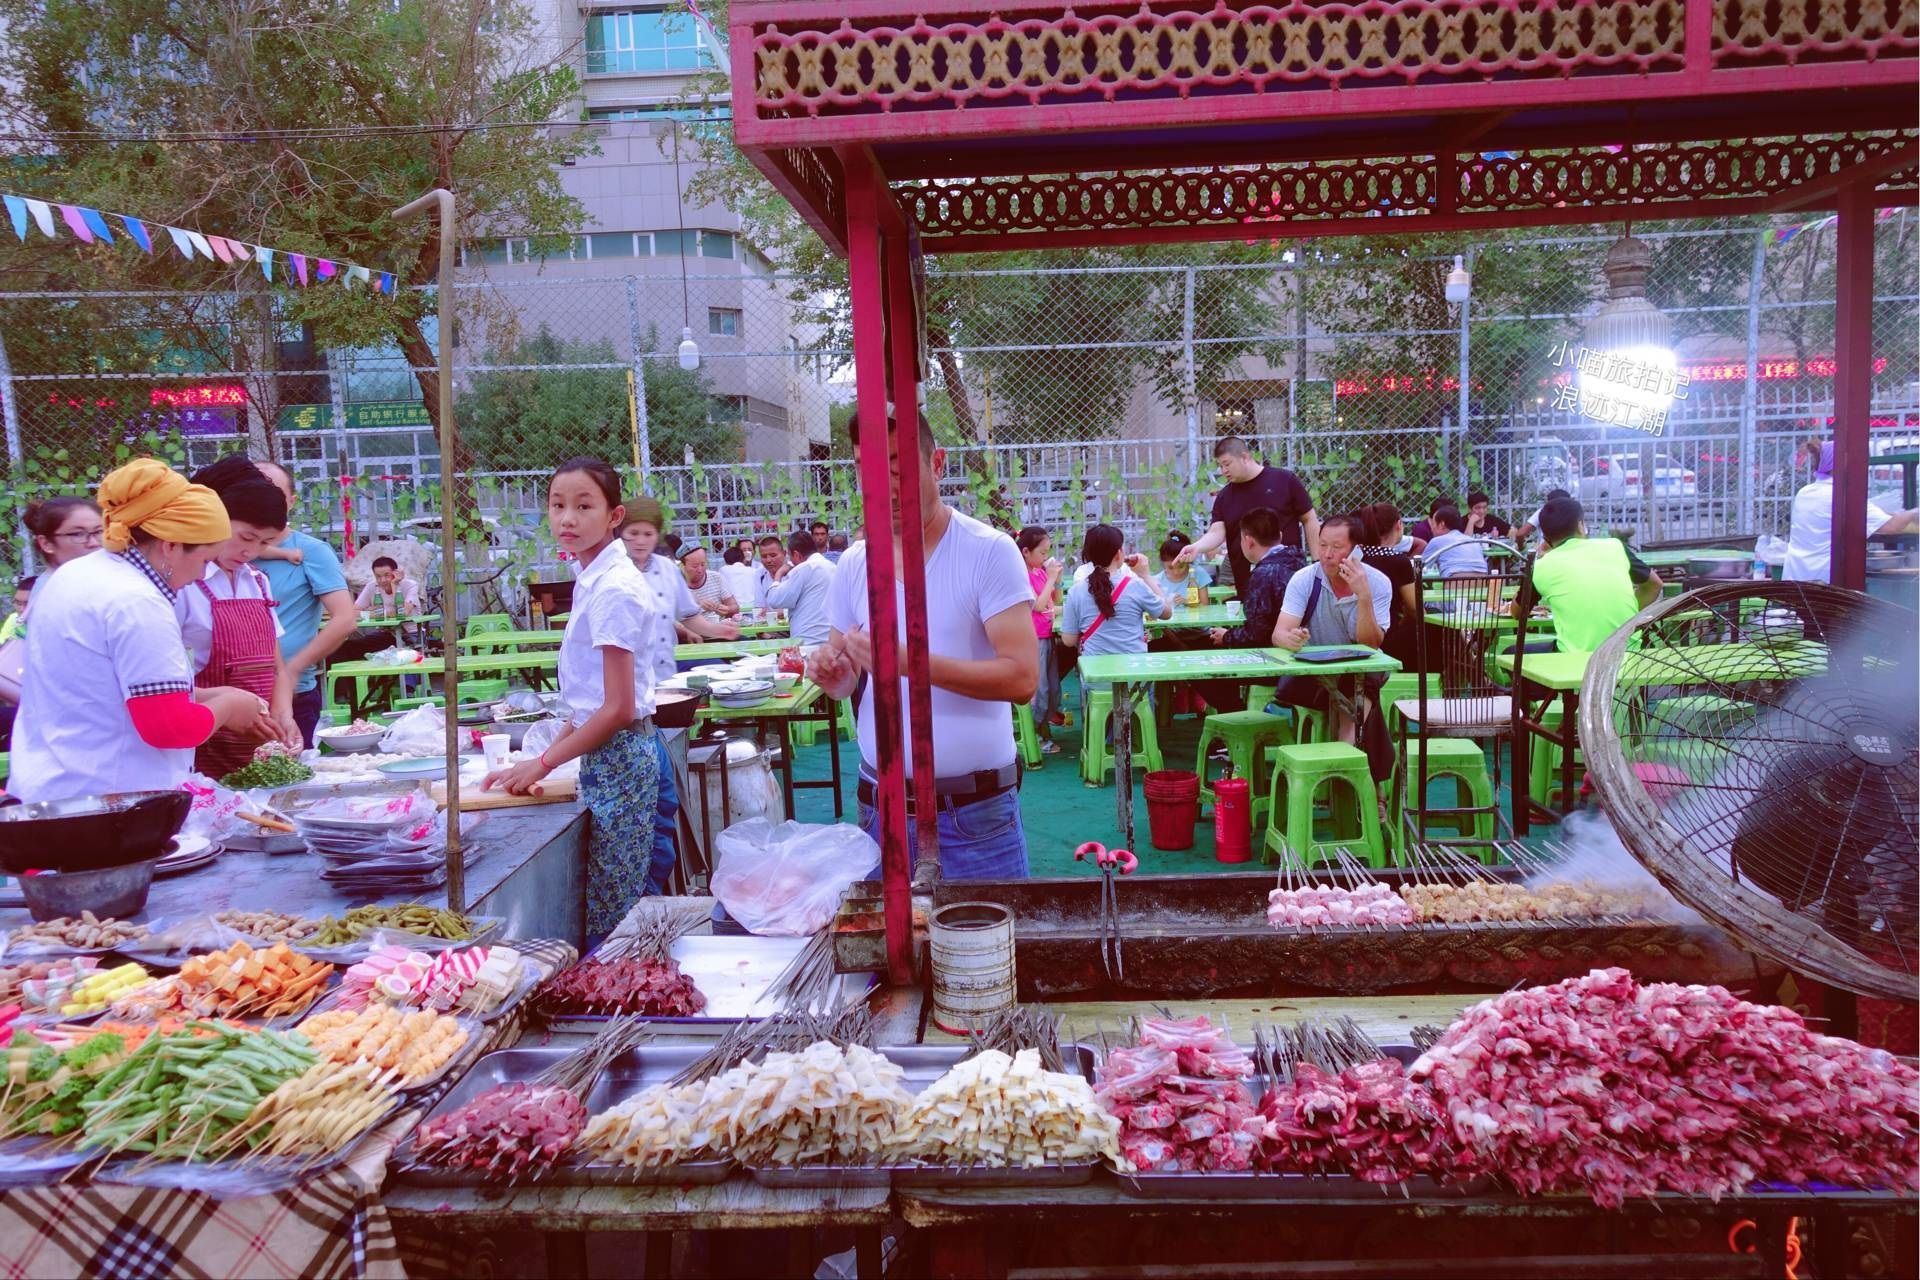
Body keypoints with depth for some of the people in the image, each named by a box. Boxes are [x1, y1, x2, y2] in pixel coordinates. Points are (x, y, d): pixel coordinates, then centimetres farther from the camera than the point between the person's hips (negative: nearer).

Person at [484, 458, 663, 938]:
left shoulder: (614, 588, -17)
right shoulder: (591, 579, 11)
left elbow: (618, 708, -19)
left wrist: (544, 763, -11)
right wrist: (550, 753, 10)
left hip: (618, 756, -9)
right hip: (604, 755, 9)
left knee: (608, 922, 0)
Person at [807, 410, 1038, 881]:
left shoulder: (990, 551, -10)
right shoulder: (854, 563, 5)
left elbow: (1022, 678, -18)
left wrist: (909, 660, -26)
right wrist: (827, 670, -10)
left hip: (976, 810, -4)